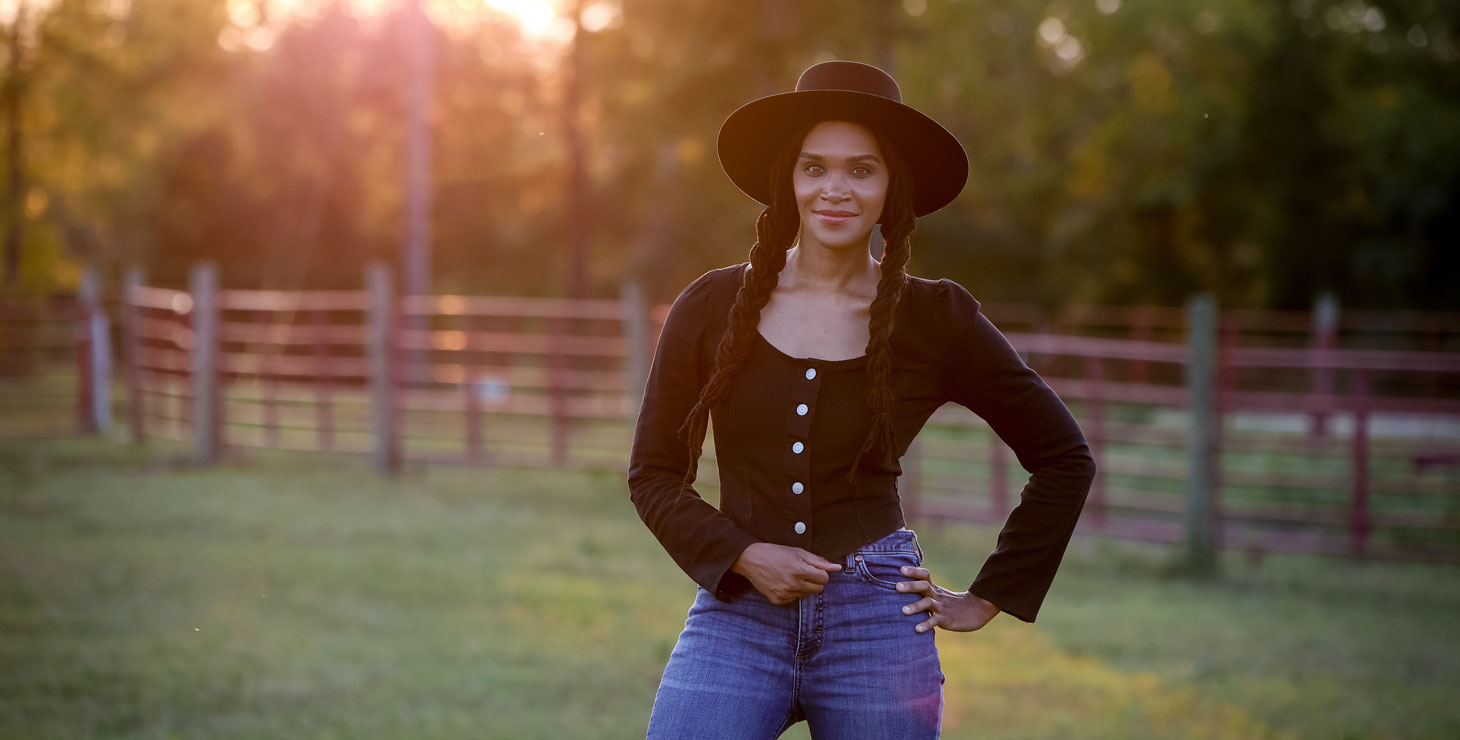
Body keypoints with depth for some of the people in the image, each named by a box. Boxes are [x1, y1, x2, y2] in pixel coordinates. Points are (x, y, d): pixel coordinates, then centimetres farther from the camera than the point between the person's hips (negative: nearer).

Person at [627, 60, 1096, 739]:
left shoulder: (935, 320, 1)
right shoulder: (712, 307, 3)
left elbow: (1064, 458, 9)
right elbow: (654, 474, 7)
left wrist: (986, 600, 7)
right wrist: (743, 556, -8)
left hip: (877, 623, 0)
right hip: (736, 618, 0)